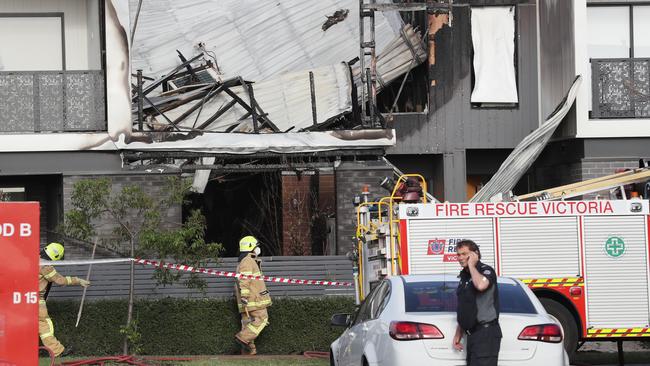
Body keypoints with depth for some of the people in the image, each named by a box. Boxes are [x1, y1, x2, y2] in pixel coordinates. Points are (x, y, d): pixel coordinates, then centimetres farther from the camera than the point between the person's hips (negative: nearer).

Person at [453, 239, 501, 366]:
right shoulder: (464, 276, 19)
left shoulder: (486, 270, -6)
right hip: (472, 334, 9)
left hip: (486, 332, -9)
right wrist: (458, 334, 21)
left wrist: (471, 265, -15)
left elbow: (480, 285, -32)